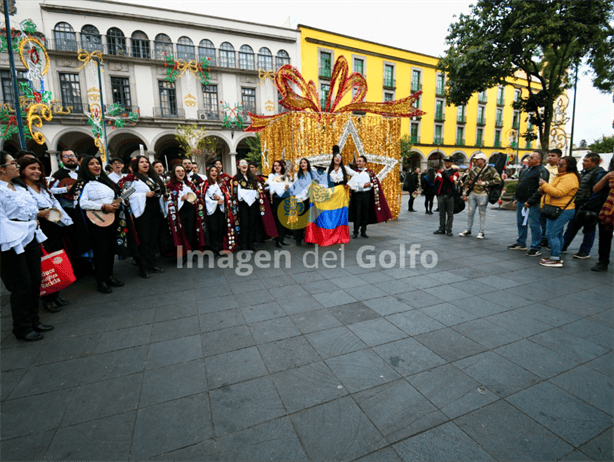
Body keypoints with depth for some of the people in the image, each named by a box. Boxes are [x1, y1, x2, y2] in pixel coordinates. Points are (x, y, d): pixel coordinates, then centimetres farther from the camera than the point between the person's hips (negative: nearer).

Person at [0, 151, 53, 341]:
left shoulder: (19, 189, 17)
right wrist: (16, 244, -19)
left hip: (31, 240, 8)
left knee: (35, 282, 12)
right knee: (22, 286, -2)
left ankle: (33, 321, 26)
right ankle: (22, 328, 15)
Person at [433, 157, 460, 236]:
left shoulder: (455, 171, 4)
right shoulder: (440, 171, 13)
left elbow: (452, 179, -15)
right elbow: (436, 181, 5)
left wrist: (444, 172, -8)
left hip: (450, 195, -3)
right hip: (441, 195, 3)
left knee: (450, 213, 0)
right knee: (442, 213, 8)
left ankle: (449, 229, 6)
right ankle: (442, 229, 15)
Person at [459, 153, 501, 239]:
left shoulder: (490, 169, -6)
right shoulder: (473, 169, 8)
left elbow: (498, 180, -12)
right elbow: (467, 181, 14)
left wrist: (484, 183, -15)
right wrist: (465, 194, 9)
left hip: (482, 195, -4)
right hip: (472, 193, 5)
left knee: (482, 213, 3)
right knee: (470, 212, 8)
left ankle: (481, 232, 12)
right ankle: (468, 230, 19)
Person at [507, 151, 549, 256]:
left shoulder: (542, 171, -10)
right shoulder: (525, 170, 17)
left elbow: (541, 189, -18)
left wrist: (529, 201, -20)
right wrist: (516, 198, 14)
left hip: (533, 204, -9)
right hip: (521, 202, 9)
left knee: (534, 225, -4)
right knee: (521, 223, 16)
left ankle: (536, 248, 3)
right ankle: (521, 243, 30)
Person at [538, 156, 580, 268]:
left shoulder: (569, 178, -15)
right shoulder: (562, 176, 19)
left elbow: (558, 193, -25)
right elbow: (554, 190, 26)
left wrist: (544, 184, -18)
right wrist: (544, 189, 7)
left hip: (562, 211, -11)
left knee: (551, 234, -11)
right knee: (557, 234, 16)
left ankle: (555, 259, -7)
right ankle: (556, 256, 25)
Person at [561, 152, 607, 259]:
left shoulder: (599, 173, -14)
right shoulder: (584, 172, 14)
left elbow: (597, 193, -21)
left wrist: (586, 206, -25)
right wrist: (575, 203, 16)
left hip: (589, 208, -9)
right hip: (578, 206, 9)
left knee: (589, 230, 5)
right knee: (572, 227, 12)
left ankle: (585, 252, 13)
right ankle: (562, 247, 19)